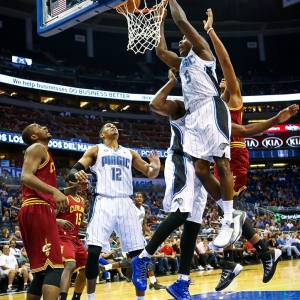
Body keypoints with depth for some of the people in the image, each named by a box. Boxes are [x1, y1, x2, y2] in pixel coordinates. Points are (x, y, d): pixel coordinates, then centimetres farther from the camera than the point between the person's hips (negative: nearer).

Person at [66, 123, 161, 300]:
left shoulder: (129, 153, 19)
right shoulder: (96, 150, 10)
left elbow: (150, 173, 18)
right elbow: (74, 170, 1)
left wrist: (156, 167, -7)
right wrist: (76, 174, -25)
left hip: (125, 204, 3)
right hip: (104, 202, -3)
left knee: (139, 252, 1)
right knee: (93, 250, -15)